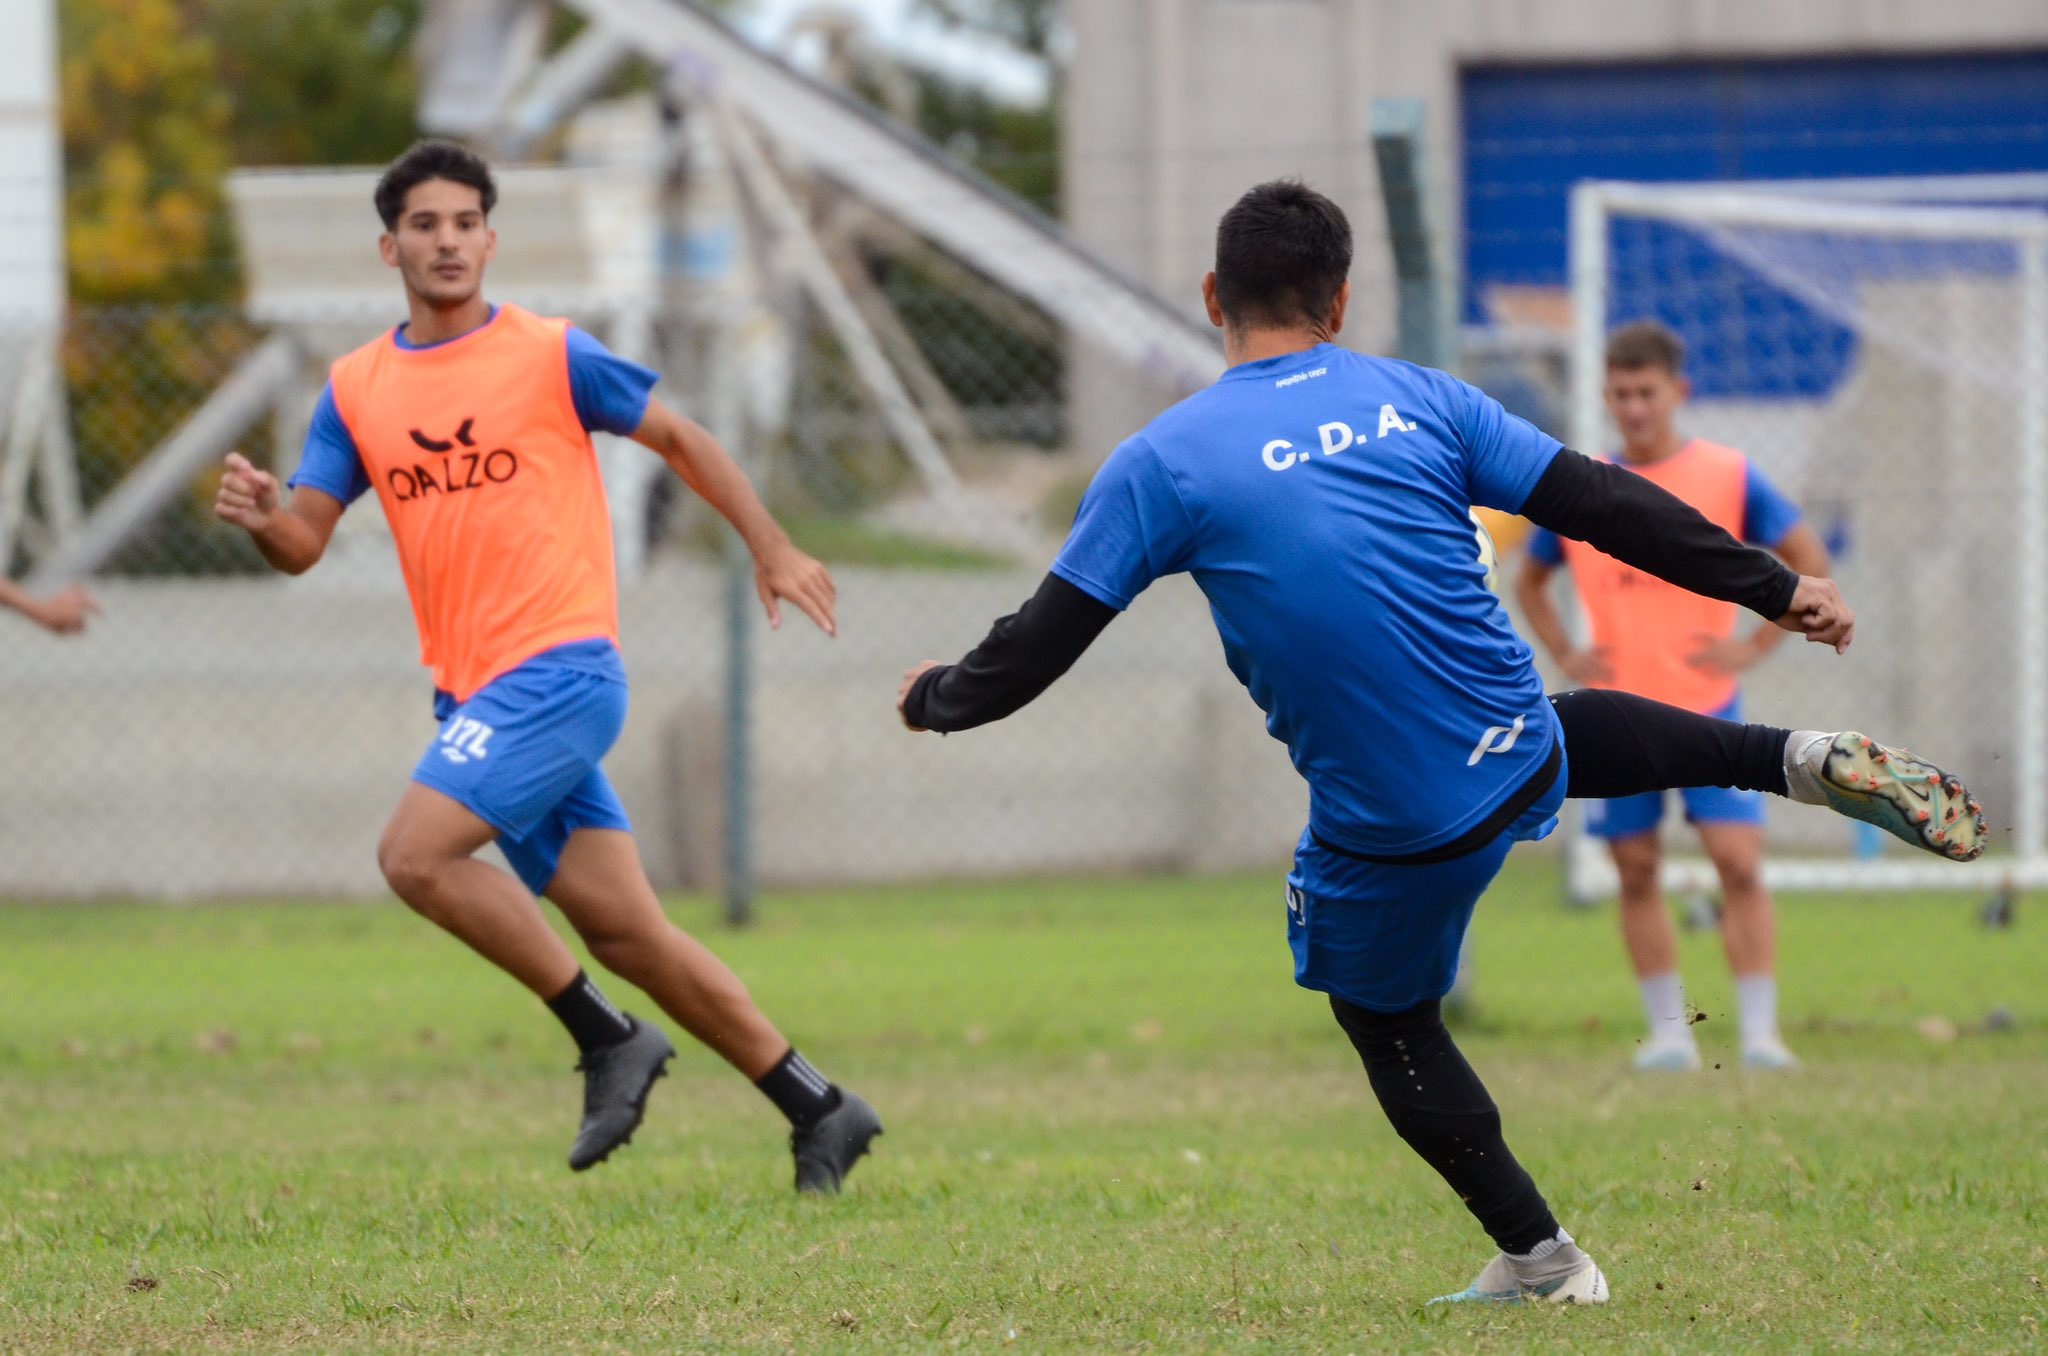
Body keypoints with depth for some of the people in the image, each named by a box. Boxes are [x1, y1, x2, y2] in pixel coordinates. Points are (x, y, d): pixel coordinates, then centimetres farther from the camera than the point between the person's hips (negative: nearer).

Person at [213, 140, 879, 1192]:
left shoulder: (550, 356, -3)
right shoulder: (355, 389, 10)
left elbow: (678, 438, 8)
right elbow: (304, 542, 6)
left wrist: (770, 549, 10)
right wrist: (261, 516, -16)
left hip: (559, 667, -6)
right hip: (474, 694, 6)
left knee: (416, 853, -21)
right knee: (623, 929, 4)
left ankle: (606, 1037, -8)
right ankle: (819, 1112, 13)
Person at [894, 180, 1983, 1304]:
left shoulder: (1160, 463, -8)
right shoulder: (1418, 399, 1)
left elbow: (1041, 644, -5)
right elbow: (1604, 507, 3)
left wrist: (937, 697, 15)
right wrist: (1773, 588, 12)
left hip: (1394, 834, -4)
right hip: (1525, 764, 4)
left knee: (1388, 1025, 22)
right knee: (1587, 726, 38)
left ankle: (1541, 1262, 24)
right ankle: (1807, 761, 19)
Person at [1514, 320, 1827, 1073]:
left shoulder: (1728, 476, -1)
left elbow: (1809, 561, 4)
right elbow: (1530, 581, 20)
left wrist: (1757, 644, -5)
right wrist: (1567, 656, 5)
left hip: (1705, 709, -2)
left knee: (1739, 863, -11)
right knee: (1637, 870, 4)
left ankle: (1760, 1031, -10)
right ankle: (1668, 1031, 12)